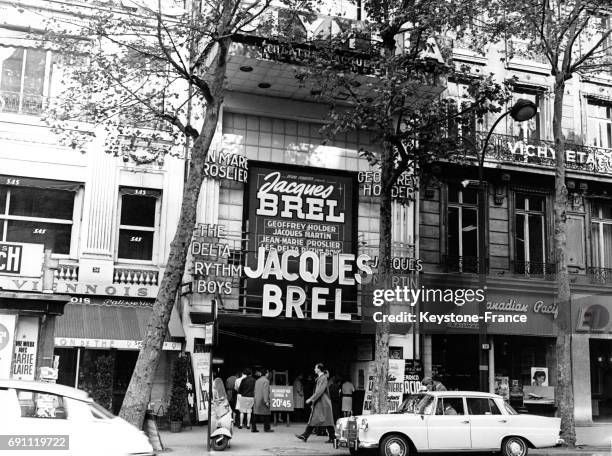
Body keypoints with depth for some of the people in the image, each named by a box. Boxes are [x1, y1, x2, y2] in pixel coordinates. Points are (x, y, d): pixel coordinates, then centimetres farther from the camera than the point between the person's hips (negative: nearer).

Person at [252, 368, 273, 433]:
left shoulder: (257, 380, 16)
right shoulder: (266, 381, -10)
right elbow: (265, 391, -17)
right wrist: (266, 401, -18)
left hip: (256, 400, 8)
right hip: (262, 400, -8)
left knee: (256, 415, 7)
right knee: (266, 415, 0)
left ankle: (253, 428, 6)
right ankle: (266, 428, 2)